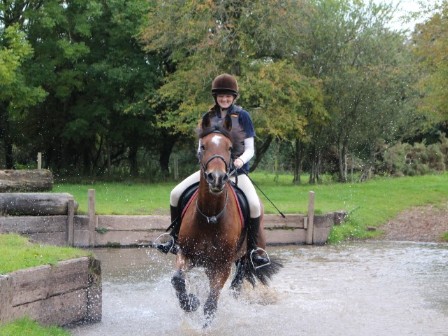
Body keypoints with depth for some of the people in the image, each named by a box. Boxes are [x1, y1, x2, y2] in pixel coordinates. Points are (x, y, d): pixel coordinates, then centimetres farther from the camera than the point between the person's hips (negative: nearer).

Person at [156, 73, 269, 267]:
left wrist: (242, 160, -24)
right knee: (176, 194, -11)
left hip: (236, 169, -3)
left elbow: (250, 149, -2)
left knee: (254, 204, -30)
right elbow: (202, 147, 11)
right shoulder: (209, 117, 8)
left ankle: (253, 248, -11)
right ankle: (175, 240, 6)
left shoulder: (242, 116, -1)